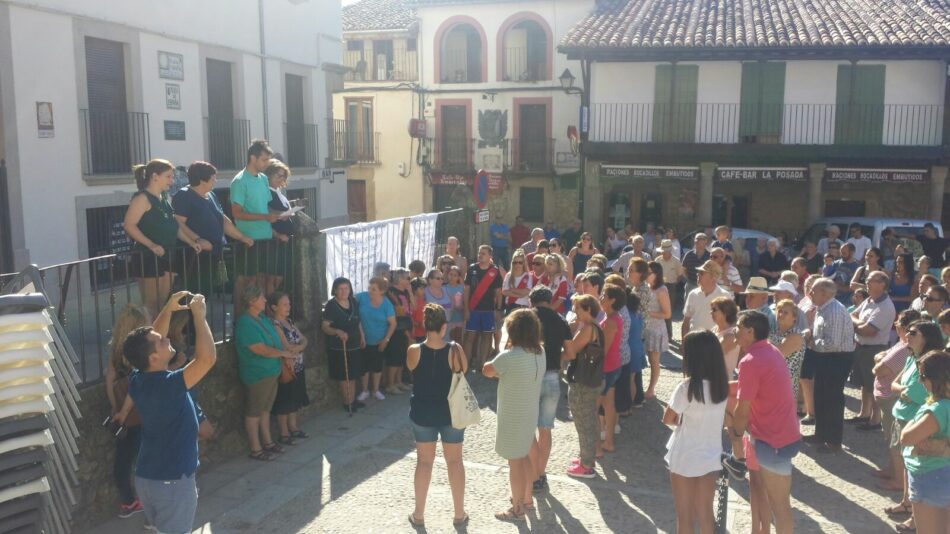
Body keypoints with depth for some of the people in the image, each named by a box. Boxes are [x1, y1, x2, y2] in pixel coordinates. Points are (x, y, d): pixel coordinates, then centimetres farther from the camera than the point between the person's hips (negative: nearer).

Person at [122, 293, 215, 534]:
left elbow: (150, 340, 15)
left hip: (145, 477, 7)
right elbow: (207, 358, -35)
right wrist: (199, 316, -25)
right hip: (173, 481, -7)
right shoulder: (168, 385, -27)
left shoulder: (137, 380, -3)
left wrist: (169, 310, 11)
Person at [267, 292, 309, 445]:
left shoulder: (289, 321, 10)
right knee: (284, 402, 3)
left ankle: (293, 428, 31)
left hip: (297, 367, 8)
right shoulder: (274, 324, -17)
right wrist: (301, 346, -6)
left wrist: (296, 348, -14)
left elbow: (304, 339, 6)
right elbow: (286, 347, -22)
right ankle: (284, 434, 14)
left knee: (295, 400, 18)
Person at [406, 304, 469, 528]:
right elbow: (464, 371, 0)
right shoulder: (455, 350, -18)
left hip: (423, 413, 1)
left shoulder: (414, 351, -15)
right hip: (451, 413, -1)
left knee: (424, 461, 16)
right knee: (455, 461, 15)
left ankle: (419, 515, 25)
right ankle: (459, 514, 25)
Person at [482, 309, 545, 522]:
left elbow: (487, 371, -9)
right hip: (530, 413, 8)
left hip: (512, 416, -8)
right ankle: (525, 497, 42)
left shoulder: (510, 356, -26)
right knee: (525, 457, 25)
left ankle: (517, 509, 18)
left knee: (515, 462, 6)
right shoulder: (540, 353, -2)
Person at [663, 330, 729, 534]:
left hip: (685, 458, -5)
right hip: (711, 457, 5)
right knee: (705, 514, 18)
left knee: (685, 516, 11)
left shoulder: (687, 387, -23)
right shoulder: (722, 385, -4)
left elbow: (667, 418, -10)